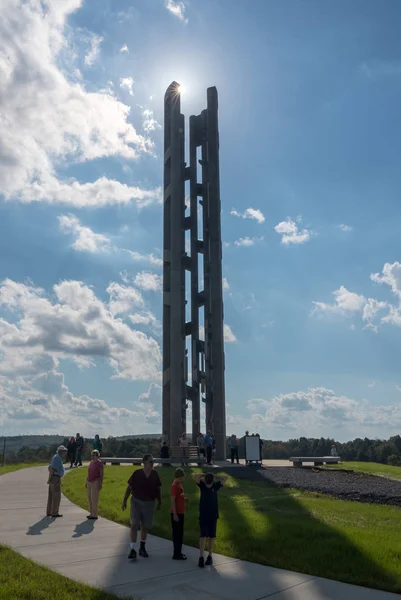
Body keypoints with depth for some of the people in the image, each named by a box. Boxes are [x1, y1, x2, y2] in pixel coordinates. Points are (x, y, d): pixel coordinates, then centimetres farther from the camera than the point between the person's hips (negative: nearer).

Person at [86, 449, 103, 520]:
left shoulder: (99, 463, -12)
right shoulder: (91, 462, 10)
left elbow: (101, 474, -13)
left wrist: (101, 484, -17)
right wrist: (86, 482, 16)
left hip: (96, 482, -8)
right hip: (89, 482, 8)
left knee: (94, 498, -6)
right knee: (90, 498, 10)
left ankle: (95, 515, 1)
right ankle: (91, 513, 19)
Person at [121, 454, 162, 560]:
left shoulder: (155, 474, -2)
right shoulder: (137, 473, -10)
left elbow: (158, 489, 9)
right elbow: (129, 487, -4)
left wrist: (160, 502, 9)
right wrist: (124, 501, -5)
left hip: (149, 503, 3)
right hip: (136, 501, -3)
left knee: (145, 527, 13)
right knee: (134, 525, -9)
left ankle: (142, 548, 29)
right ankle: (133, 549, -4)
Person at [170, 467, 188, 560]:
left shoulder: (179, 485, 11)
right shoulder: (174, 485, -18)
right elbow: (172, 500, -20)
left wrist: (184, 499, 1)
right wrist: (175, 514, -21)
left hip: (180, 512, 9)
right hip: (176, 513, -9)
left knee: (179, 533, 15)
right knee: (177, 533, -2)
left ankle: (178, 552, 24)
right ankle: (177, 554, 5)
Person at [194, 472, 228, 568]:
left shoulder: (216, 486, -2)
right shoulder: (202, 485, -5)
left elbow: (225, 478, -9)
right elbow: (196, 476, -21)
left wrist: (214, 476, -6)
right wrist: (205, 475, -9)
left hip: (213, 515, 2)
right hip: (203, 515, -2)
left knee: (212, 537, 7)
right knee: (203, 536, -7)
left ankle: (210, 556, 17)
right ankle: (201, 557, -4)